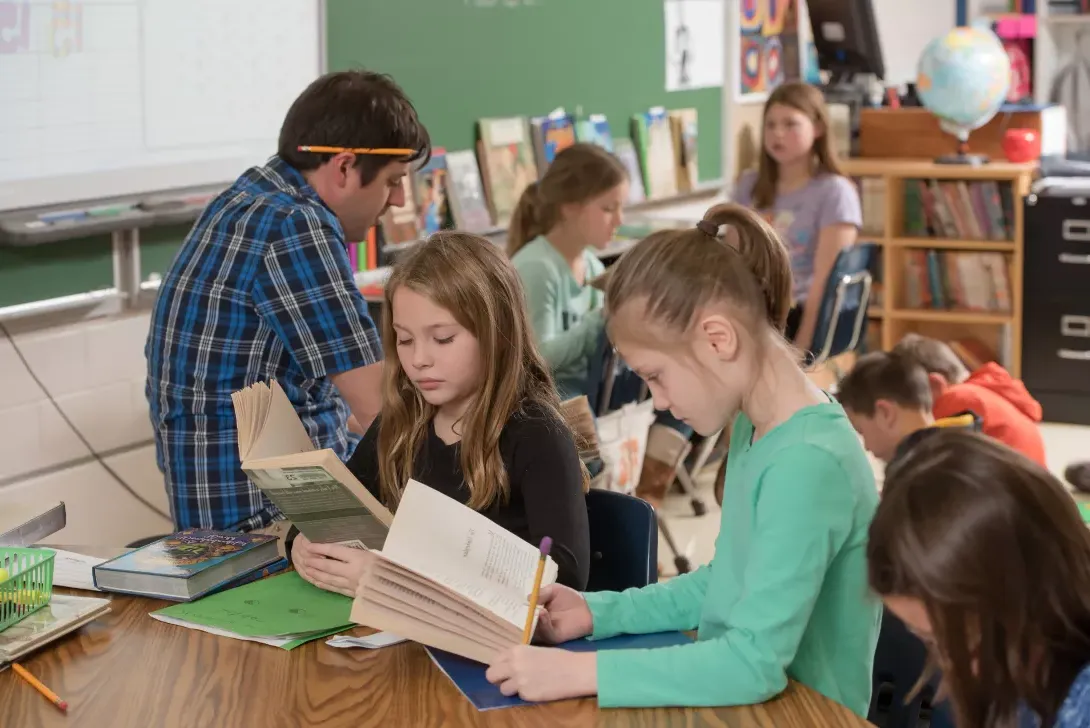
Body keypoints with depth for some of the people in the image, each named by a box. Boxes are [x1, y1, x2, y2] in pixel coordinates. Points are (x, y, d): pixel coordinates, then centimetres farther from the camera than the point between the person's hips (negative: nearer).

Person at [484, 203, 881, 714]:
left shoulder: (809, 462, -22)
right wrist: (599, 612, 4)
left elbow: (757, 662, -25)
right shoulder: (755, 430, 5)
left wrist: (580, 673, -25)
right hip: (736, 701, 7)